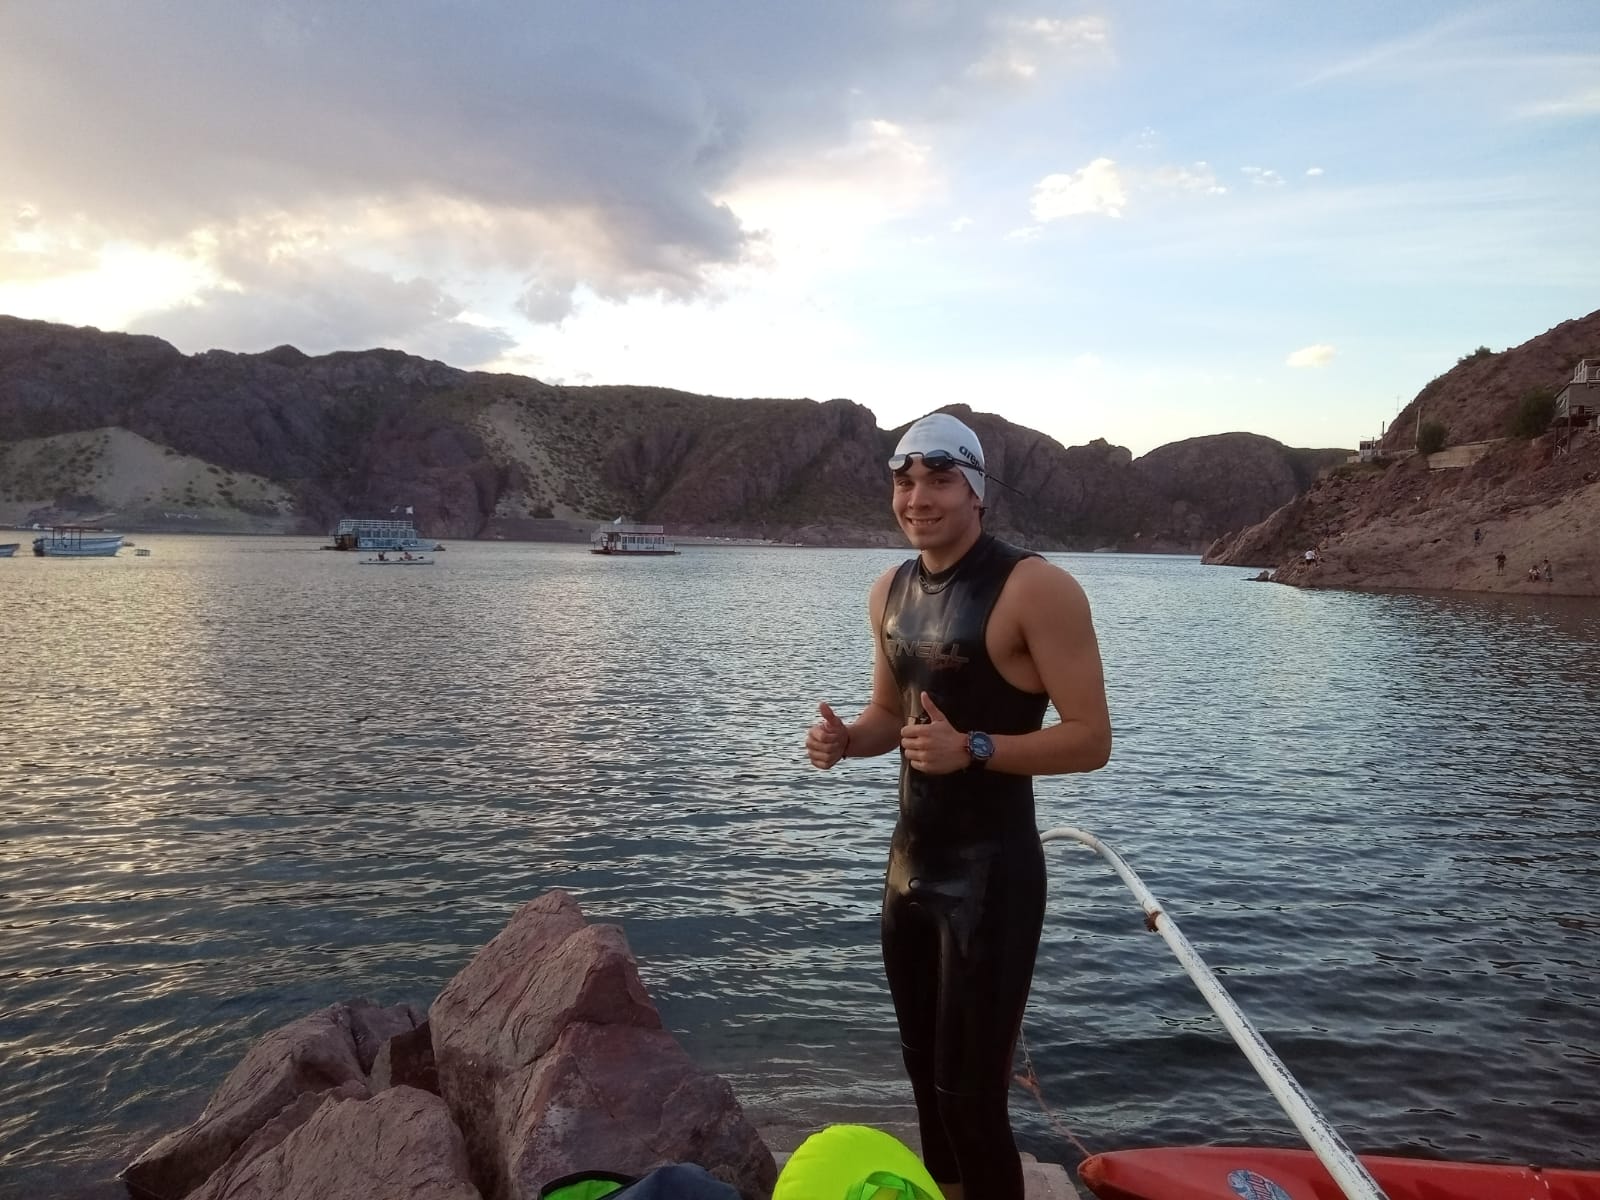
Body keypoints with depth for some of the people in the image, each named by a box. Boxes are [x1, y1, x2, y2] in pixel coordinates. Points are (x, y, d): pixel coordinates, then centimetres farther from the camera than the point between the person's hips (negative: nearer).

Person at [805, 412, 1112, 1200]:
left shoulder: (1035, 589, -17)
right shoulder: (889, 592, 6)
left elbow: (1091, 740, -17)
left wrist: (973, 749, -29)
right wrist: (844, 738, -5)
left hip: (990, 873, -7)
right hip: (909, 862, 7)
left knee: (970, 1092, 2)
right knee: (926, 1072, 21)